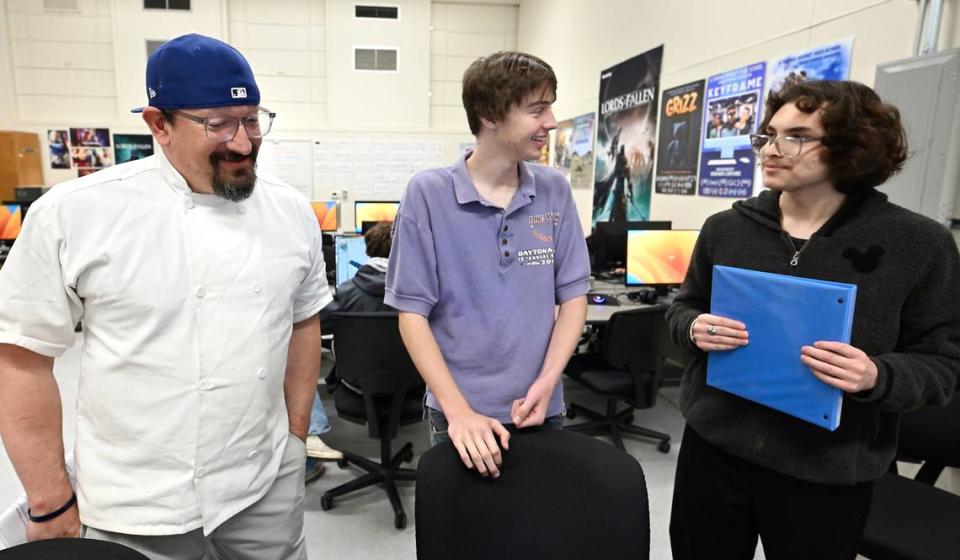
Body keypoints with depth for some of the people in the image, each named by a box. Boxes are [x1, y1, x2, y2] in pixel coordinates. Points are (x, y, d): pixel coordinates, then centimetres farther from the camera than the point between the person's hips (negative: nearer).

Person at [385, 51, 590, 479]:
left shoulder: (555, 191, -1)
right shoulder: (428, 194, -10)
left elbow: (573, 296, 2)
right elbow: (412, 312, -9)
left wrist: (545, 384, -10)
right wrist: (459, 410, -16)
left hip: (541, 409, 3)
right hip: (460, 413, -3)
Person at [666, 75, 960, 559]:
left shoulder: (919, 244, -7)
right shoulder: (725, 228, -1)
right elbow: (682, 308, 10)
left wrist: (877, 377, -23)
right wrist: (696, 328, -13)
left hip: (828, 472, -2)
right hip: (713, 447, 3)